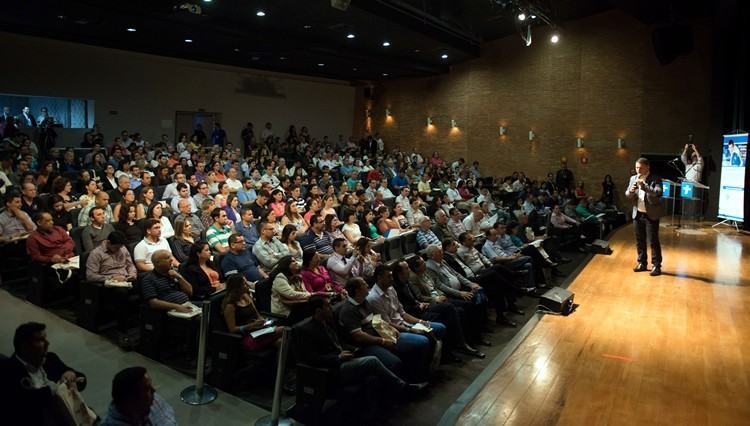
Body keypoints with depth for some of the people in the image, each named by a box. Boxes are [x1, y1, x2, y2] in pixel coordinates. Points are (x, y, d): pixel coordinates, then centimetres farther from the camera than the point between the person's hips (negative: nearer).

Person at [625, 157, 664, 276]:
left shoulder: (655, 179, -8)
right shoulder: (633, 178, 7)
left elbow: (658, 193, -23)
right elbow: (628, 196, 6)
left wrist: (644, 186, -31)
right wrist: (631, 191, -17)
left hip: (651, 215, -5)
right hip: (638, 214, 5)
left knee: (653, 241, -2)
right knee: (639, 240, 12)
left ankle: (656, 266, 6)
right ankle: (642, 263, 24)